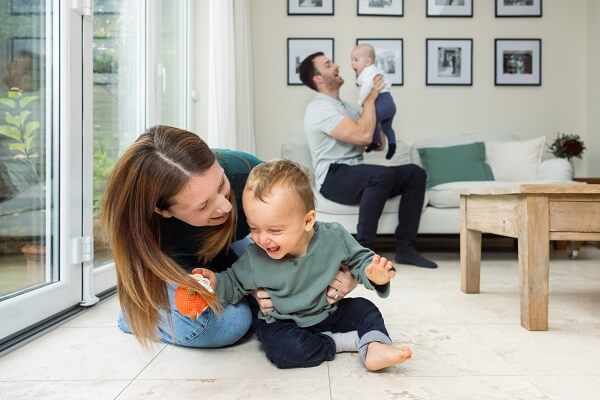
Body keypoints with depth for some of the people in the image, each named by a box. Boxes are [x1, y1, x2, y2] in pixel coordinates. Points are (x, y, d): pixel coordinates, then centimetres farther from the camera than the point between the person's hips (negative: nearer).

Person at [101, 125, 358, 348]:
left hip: (229, 242, 3)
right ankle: (136, 313, 0)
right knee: (229, 324, -26)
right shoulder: (150, 231, -40)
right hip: (180, 264, -3)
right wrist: (251, 288, -39)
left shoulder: (244, 170, -38)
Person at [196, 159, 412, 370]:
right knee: (284, 349, -30)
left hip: (327, 314, 2)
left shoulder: (333, 237, -20)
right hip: (282, 324, -2)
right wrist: (216, 282, -23)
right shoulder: (254, 259, -19)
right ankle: (347, 341, -15)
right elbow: (234, 285, -2)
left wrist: (373, 274, -26)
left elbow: (360, 259, -4)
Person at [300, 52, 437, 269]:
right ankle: (363, 249, -24)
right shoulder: (319, 108, -11)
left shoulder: (345, 107, 20)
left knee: (415, 173, -6)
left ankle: (405, 248, -7)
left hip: (356, 175, 9)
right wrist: (370, 98, -9)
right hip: (334, 178, -9)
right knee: (383, 174, -35)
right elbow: (363, 136, -22)